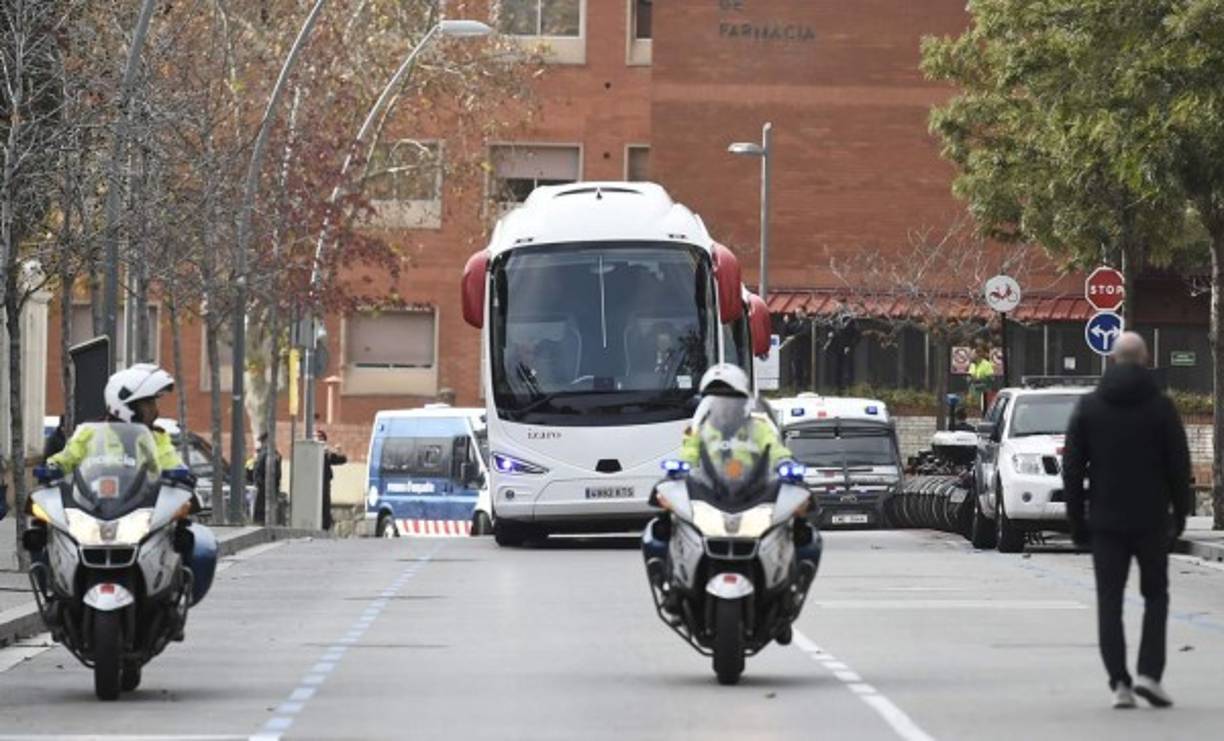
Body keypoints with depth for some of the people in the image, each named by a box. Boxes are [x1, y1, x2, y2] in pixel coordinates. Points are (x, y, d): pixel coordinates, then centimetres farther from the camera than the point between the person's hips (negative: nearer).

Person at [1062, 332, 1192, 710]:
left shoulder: (1088, 407, 0)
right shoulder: (1160, 407, -5)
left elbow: (1072, 468, 1)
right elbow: (1179, 466, -3)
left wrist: (1076, 519, 8)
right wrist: (1179, 514, 8)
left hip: (1105, 521, 1)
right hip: (1151, 520, -1)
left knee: (1109, 601, 4)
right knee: (1155, 597, 12)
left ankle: (1120, 683, -3)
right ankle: (1149, 674, -2)